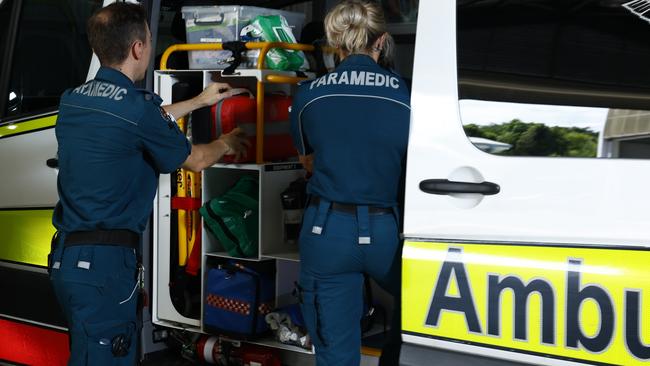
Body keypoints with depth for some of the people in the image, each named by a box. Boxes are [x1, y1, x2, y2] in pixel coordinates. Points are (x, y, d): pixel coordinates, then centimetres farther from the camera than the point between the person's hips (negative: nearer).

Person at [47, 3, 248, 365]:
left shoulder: (73, 100, 8)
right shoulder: (136, 108, -16)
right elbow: (196, 160, 1)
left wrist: (199, 101, 37)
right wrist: (227, 144, 23)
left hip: (66, 254, 9)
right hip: (103, 263, -8)